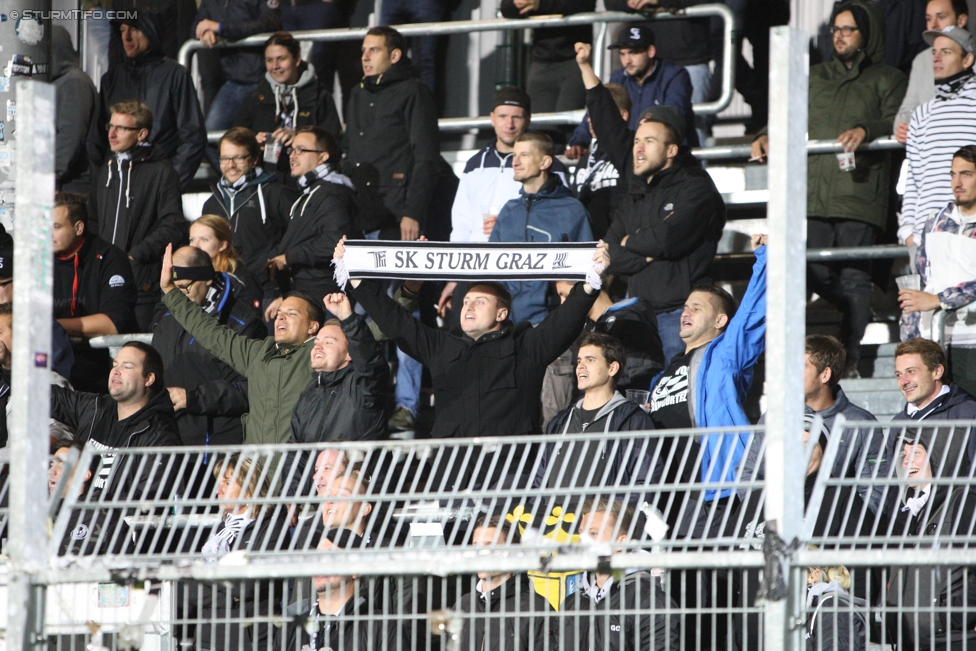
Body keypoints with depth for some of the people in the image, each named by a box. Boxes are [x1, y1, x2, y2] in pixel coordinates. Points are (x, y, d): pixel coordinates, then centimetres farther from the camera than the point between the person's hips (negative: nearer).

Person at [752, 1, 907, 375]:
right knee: (815, 273, -7)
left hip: (859, 193, -4)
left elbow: (897, 124, -4)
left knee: (853, 276, -6)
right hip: (815, 195, 4)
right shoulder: (815, 78, 25)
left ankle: (849, 360, -3)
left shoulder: (886, 80, 11)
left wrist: (865, 131, -25)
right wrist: (767, 137, -1)